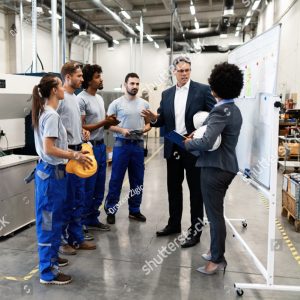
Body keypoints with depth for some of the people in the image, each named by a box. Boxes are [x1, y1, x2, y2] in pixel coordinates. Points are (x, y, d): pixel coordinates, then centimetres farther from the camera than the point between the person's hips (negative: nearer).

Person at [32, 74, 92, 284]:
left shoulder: (46, 113, 12)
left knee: (53, 218, 19)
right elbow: (49, 149, -23)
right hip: (52, 172, -10)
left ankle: (51, 257, 35)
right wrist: (75, 155, -19)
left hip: (48, 170, 10)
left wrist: (72, 154, 14)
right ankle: (48, 272, 10)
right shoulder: (51, 115, -18)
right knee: (49, 220, -1)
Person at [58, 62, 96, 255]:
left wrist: (83, 131, 7)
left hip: (77, 152, 9)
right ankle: (62, 239, 18)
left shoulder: (75, 97, 14)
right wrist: (68, 151, -17)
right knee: (66, 199, 2)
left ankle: (77, 237, 27)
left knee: (78, 199, 14)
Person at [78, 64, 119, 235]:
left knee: (99, 188, 15)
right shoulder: (81, 99, -13)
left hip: (101, 146, 9)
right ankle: (80, 223, 14)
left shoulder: (100, 98, 14)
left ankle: (92, 219, 28)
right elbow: (80, 128, -17)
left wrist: (110, 122, -2)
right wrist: (104, 122, -18)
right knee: (88, 189, 0)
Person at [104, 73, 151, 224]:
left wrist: (145, 129, -9)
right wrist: (121, 130, -20)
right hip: (121, 144, -4)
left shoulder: (144, 104, 7)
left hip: (138, 144, 4)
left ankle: (134, 210, 25)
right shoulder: (116, 103, -4)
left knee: (137, 179, 11)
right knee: (116, 179, 2)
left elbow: (149, 122, 12)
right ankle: (111, 210, 15)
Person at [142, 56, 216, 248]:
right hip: (173, 147, 5)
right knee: (173, 187, 15)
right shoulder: (167, 94, 10)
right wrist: (154, 118, -13)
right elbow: (163, 121, 8)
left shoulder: (203, 90, -4)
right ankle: (174, 223, 31)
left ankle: (196, 229, 17)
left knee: (196, 189, 5)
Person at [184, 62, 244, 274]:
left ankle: (218, 259, 14)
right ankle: (216, 251, 34)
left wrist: (189, 143, -10)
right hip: (227, 166, 9)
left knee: (215, 214, 2)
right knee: (216, 212, 20)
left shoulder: (221, 111, -19)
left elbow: (207, 143, -28)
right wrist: (198, 136, 10)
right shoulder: (234, 109, 10)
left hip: (215, 168, -9)